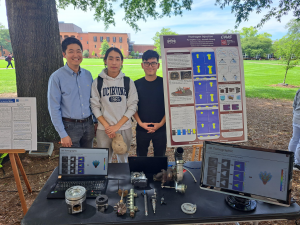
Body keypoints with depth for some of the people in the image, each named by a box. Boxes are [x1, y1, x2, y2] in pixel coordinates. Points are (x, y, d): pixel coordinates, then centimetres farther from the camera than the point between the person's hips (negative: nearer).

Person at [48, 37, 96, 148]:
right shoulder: (57, 77, -9)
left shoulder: (88, 75, 5)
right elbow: (54, 108, -9)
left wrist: (96, 122, 10)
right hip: (70, 126, -4)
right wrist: (63, 135, -11)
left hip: (88, 124, 5)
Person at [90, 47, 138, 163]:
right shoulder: (98, 82, 0)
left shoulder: (128, 82, 1)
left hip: (124, 128, 1)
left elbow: (132, 106, -2)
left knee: (123, 160, 12)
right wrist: (106, 126, -10)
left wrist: (117, 125, -10)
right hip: (103, 130, 0)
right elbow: (95, 106, 0)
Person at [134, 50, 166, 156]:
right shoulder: (137, 84, 0)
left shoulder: (164, 83, -4)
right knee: (141, 157, 13)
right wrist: (140, 123, -10)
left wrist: (161, 123, -11)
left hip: (161, 129, -1)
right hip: (142, 129, 1)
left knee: (160, 157, 12)